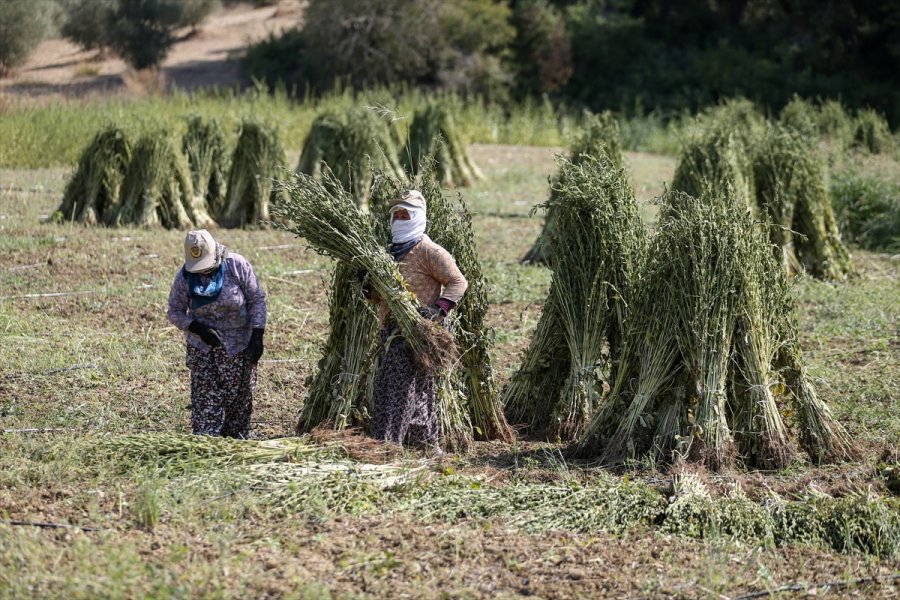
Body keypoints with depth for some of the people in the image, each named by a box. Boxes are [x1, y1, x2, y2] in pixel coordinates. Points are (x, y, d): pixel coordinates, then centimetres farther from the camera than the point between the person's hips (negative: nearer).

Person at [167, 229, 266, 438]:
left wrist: (257, 337, -14)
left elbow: (257, 300, -7)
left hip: (238, 346, 0)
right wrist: (197, 328, -19)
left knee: (238, 398, 5)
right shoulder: (184, 276, -9)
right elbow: (175, 312, -1)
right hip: (202, 347, 0)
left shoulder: (237, 265, -13)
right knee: (205, 400, -6)